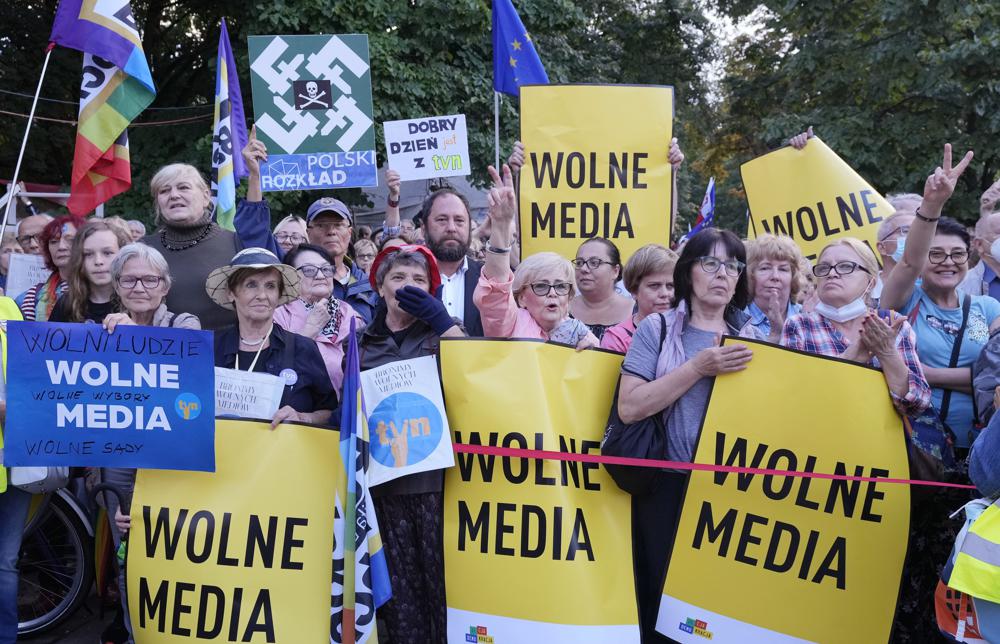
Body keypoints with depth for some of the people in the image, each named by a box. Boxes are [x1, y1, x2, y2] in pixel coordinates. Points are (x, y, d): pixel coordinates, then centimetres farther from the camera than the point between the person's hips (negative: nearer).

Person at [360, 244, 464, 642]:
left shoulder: (440, 332, 12)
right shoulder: (362, 342, 15)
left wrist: (440, 319, -11)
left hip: (435, 472, -2)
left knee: (442, 578, -6)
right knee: (399, 585, 0)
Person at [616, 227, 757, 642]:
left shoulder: (751, 338, 7)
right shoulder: (657, 328, -2)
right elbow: (629, 407, -13)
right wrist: (698, 368, -17)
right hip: (668, 486, -2)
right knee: (665, 601, 6)